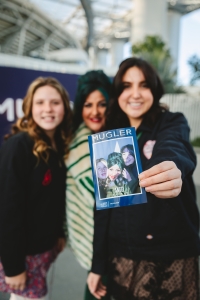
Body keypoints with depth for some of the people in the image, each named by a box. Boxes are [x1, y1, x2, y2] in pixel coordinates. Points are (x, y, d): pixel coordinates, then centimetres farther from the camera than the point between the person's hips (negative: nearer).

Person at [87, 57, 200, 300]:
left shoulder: (173, 123, -5)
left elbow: (173, 150, -30)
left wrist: (172, 169, -54)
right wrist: (98, 263, 4)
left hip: (175, 252, -2)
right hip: (124, 255, 3)